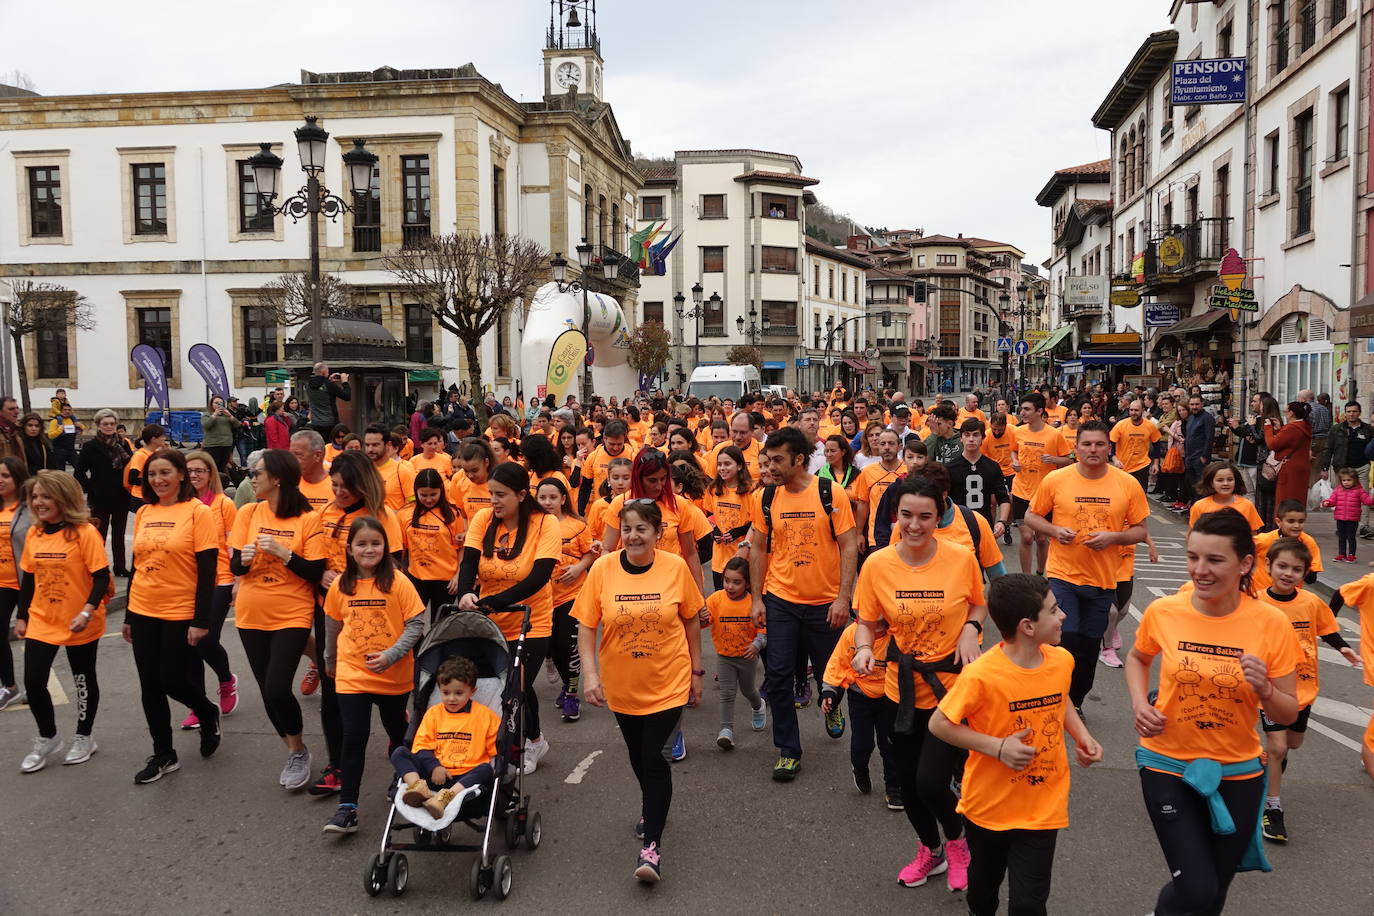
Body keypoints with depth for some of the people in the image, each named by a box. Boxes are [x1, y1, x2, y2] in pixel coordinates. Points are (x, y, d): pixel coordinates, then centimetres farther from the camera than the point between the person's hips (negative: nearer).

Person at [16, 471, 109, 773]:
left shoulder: (85, 532, -15)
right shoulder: (34, 533, 3)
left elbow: (101, 577, -17)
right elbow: (28, 579, 11)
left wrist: (87, 612, -27)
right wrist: (21, 617, 11)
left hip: (79, 625, -5)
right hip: (41, 623, 5)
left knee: (83, 680, 11)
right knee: (33, 682, 1)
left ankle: (84, 738, 30)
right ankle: (47, 739, 23)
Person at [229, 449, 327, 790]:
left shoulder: (308, 519, -10)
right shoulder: (248, 513, 1)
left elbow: (315, 573, -12)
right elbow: (234, 566, 1)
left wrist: (283, 552, -23)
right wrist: (244, 557, -21)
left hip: (291, 616, -4)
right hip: (251, 615, 4)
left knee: (277, 690, -14)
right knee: (267, 690, 9)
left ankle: (299, 751, 13)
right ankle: (294, 752, 30)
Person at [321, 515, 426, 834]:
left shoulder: (397, 582, -12)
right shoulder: (340, 585, -2)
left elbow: (416, 624, -11)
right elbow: (332, 627, 13)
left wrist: (391, 655, -21)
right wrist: (330, 663, 24)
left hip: (394, 675, -1)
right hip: (352, 675, 1)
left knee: (397, 732, 18)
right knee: (354, 738, -6)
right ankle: (347, 808, 1)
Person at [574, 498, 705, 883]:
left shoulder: (676, 567, -13)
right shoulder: (602, 569, -13)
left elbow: (691, 620, 0)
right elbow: (587, 626, -7)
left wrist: (697, 670, 5)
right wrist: (589, 672, -18)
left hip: (668, 682, -2)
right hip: (620, 683, 3)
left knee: (654, 757, -8)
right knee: (637, 754, 21)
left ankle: (651, 845, 3)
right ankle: (651, 803, 49)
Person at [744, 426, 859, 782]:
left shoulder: (831, 493, -10)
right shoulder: (766, 498, -2)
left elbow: (849, 545, -8)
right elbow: (758, 548, 6)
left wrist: (843, 597, -13)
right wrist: (757, 599, 2)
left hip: (825, 602, -2)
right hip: (780, 601, 2)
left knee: (827, 670, 14)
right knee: (778, 675, 0)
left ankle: (832, 706, 48)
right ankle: (788, 750, 14)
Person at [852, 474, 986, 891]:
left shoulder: (961, 559, -13)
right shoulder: (877, 564, -10)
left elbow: (979, 605, 6)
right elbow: (865, 621, 2)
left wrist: (970, 629, -14)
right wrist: (864, 648, -18)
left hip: (951, 686, -3)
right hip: (901, 688, 3)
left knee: (931, 781, -10)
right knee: (907, 780, 16)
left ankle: (957, 840, 26)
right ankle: (930, 849, 46)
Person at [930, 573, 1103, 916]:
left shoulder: (1062, 660, -9)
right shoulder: (981, 675, -27)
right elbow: (938, 725, -17)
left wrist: (1081, 735, -3)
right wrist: (998, 747, -24)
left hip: (1042, 811, 2)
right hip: (988, 807, -2)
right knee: (983, 887, 22)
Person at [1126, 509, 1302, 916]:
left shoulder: (1272, 623, -13)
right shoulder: (1163, 612, -12)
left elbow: (1289, 715, -4)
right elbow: (1137, 658, 11)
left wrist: (1264, 690, -25)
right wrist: (1139, 703, -7)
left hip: (1238, 772, 1)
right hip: (1168, 764, -1)